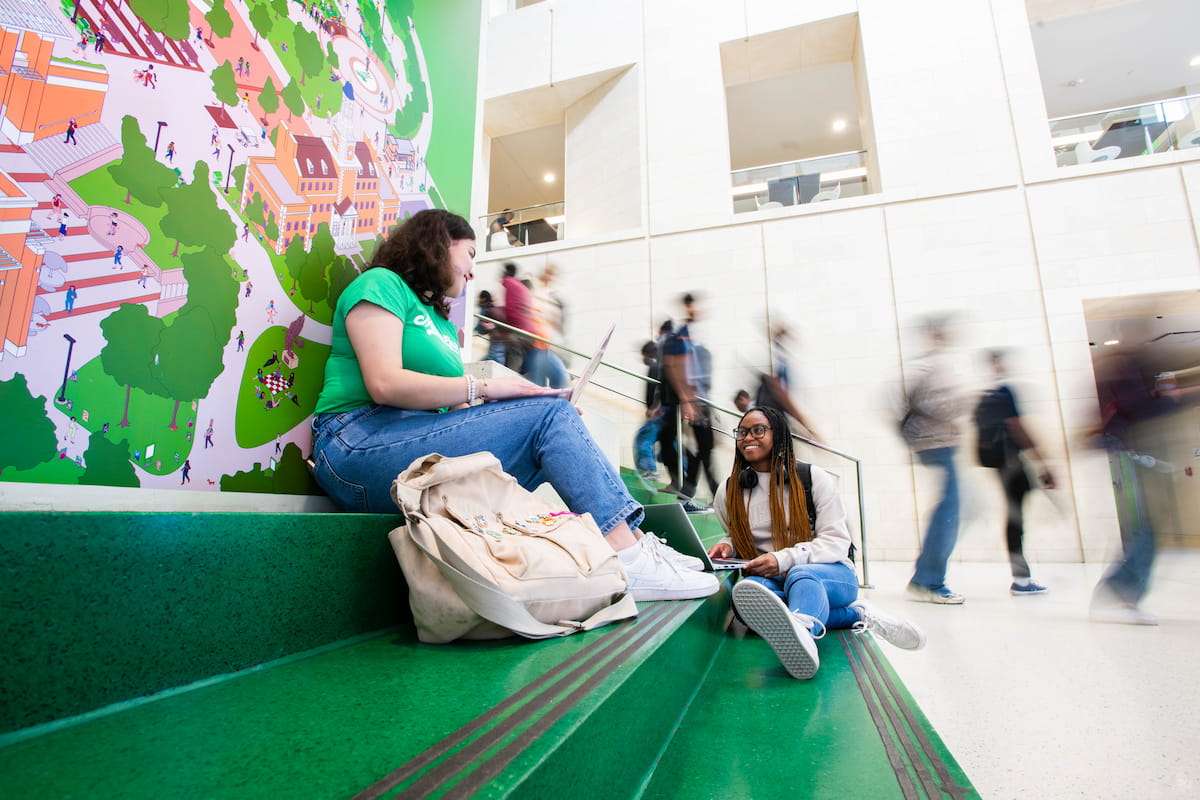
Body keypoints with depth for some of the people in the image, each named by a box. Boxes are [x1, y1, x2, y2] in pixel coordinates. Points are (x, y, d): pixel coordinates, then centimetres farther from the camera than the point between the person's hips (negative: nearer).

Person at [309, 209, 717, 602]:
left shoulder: (441, 323, 26)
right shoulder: (381, 284, 2)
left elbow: (452, 410, 12)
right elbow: (385, 384, -16)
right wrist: (485, 387, -17)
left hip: (425, 445, 8)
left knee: (556, 421, -8)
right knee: (549, 415, -19)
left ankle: (631, 542, -15)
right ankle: (631, 563, -23)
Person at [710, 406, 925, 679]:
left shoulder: (813, 477, 0)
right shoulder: (727, 491, 8)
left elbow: (838, 542, -6)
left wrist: (784, 559, -23)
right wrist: (727, 547, -4)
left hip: (831, 575, -2)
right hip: (770, 582, 2)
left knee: (801, 575, -39)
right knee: (744, 591, -35)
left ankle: (800, 630, -72)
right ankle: (856, 614, -32)